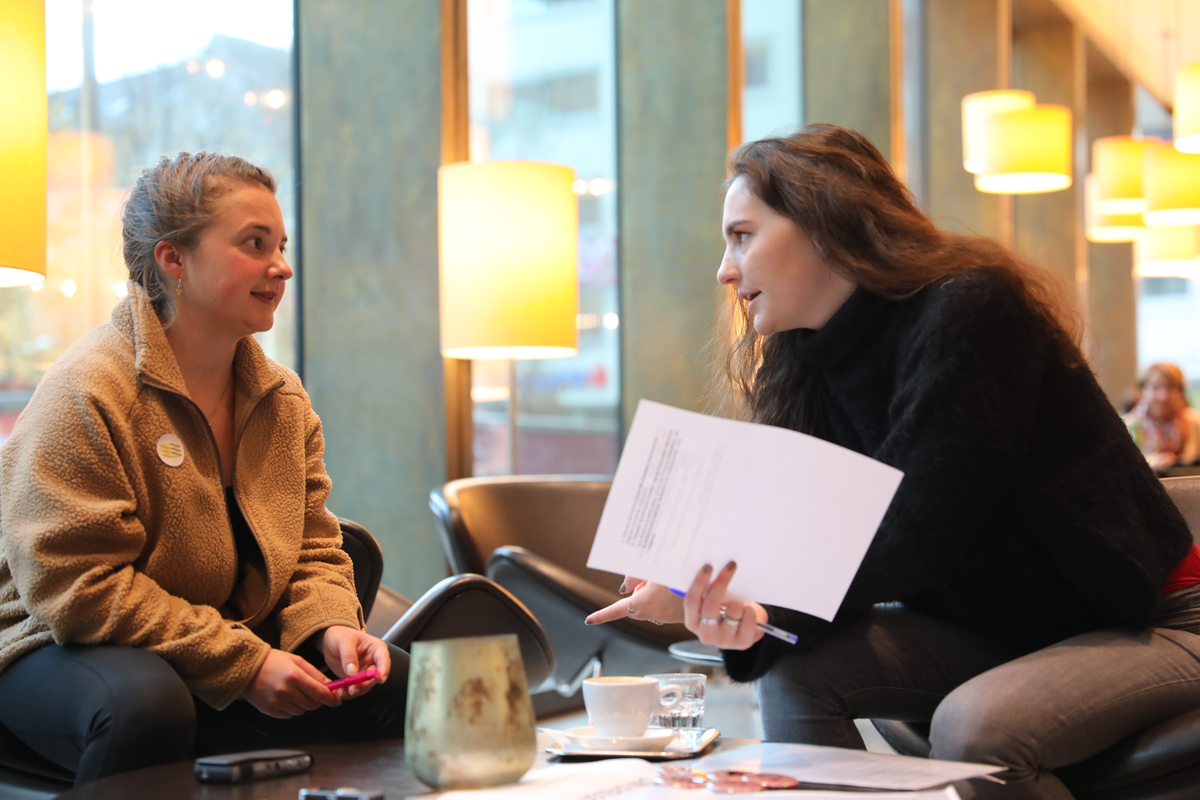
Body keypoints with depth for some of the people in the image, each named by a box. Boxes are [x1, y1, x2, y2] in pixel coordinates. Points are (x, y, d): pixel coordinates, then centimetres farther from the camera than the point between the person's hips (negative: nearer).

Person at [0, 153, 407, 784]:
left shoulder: (283, 398, 8)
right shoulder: (85, 393, -17)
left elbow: (312, 550, 12)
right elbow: (76, 588, -22)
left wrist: (331, 627, -13)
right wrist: (244, 665, -26)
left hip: (241, 645, 7)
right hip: (62, 649, -6)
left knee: (396, 682, -11)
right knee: (147, 707, -39)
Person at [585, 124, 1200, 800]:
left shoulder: (969, 309, -21)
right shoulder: (809, 368, 3)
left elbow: (909, 547, -27)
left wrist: (708, 590, -25)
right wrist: (748, 616, -27)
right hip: (993, 634, 7)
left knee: (972, 725, -33)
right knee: (799, 673, -15)